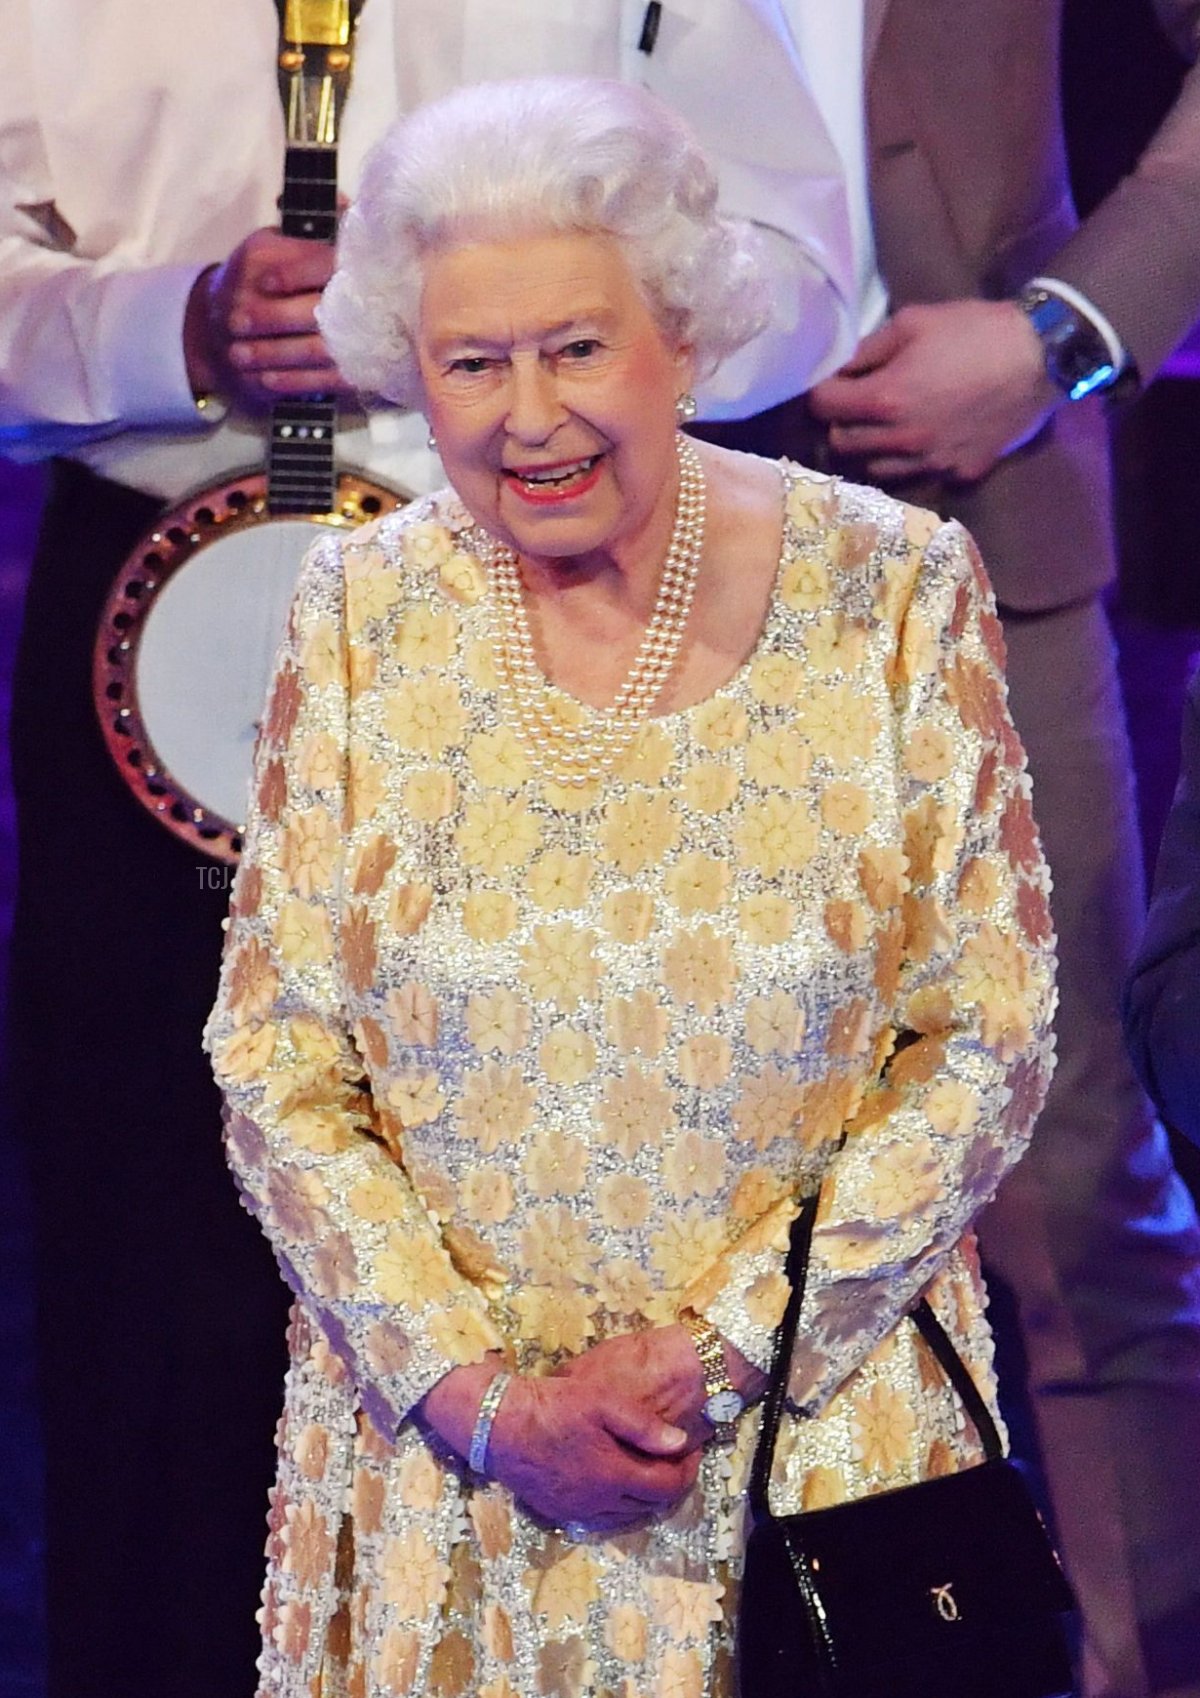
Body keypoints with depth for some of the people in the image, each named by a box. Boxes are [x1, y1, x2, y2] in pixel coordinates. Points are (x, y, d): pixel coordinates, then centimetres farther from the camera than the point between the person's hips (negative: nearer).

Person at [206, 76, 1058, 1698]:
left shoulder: (889, 592, -8)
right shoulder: (364, 616, -3)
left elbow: (990, 1041, -7)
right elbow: (274, 1062, -2)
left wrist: (713, 1351, -13)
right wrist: (478, 1390, -12)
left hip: (813, 1424, -1)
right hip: (441, 1431, 1)